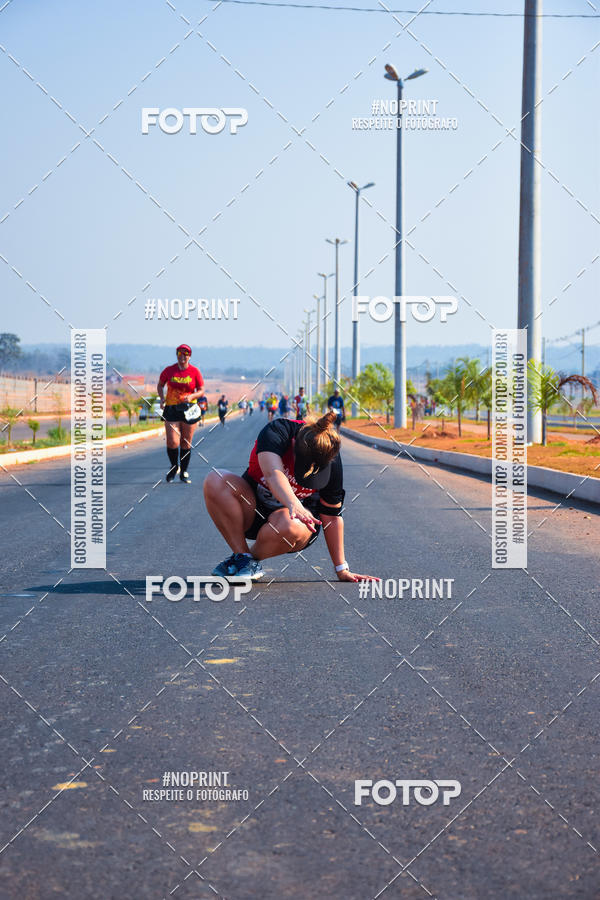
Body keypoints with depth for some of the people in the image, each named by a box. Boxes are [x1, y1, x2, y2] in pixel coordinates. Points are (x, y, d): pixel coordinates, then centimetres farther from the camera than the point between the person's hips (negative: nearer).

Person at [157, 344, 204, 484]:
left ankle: (184, 472, 19)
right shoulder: (169, 370, -1)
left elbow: (201, 391, 4)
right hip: (171, 409, 0)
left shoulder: (195, 372, -2)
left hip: (189, 409, 0)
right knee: (172, 442, -10)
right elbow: (160, 385, 14)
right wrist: (162, 398, -3)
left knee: (186, 442, 5)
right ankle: (174, 467, 16)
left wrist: (191, 396, -16)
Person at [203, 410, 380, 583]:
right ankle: (242, 555, -20)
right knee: (215, 481, -30)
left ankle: (254, 560, -8)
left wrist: (341, 570, -11)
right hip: (253, 509, 1)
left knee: (288, 526, -40)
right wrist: (293, 504, -65)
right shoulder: (276, 432, -26)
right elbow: (273, 473, -45)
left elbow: (331, 517, -12)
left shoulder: (331, 462, -20)